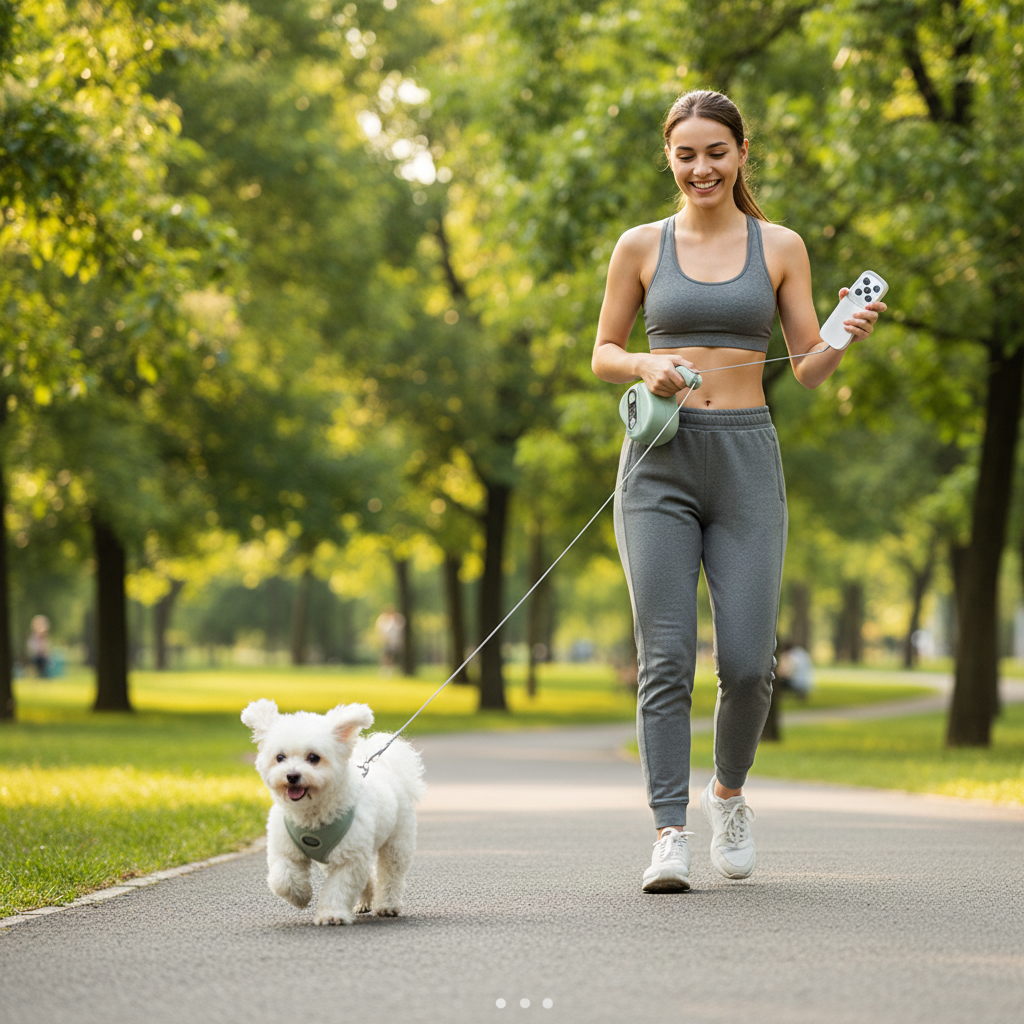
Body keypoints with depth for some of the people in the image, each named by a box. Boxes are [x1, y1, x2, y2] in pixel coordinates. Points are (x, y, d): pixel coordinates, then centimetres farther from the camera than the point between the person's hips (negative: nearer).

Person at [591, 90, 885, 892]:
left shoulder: (780, 247, 7)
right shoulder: (642, 247, 7)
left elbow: (808, 370, 7)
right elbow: (603, 353, 12)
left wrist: (845, 340, -13)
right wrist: (647, 368, -9)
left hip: (746, 461, 0)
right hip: (660, 462, 0)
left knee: (747, 662, -4)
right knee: (666, 658, -6)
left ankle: (728, 792, 23)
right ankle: (670, 834, -1)